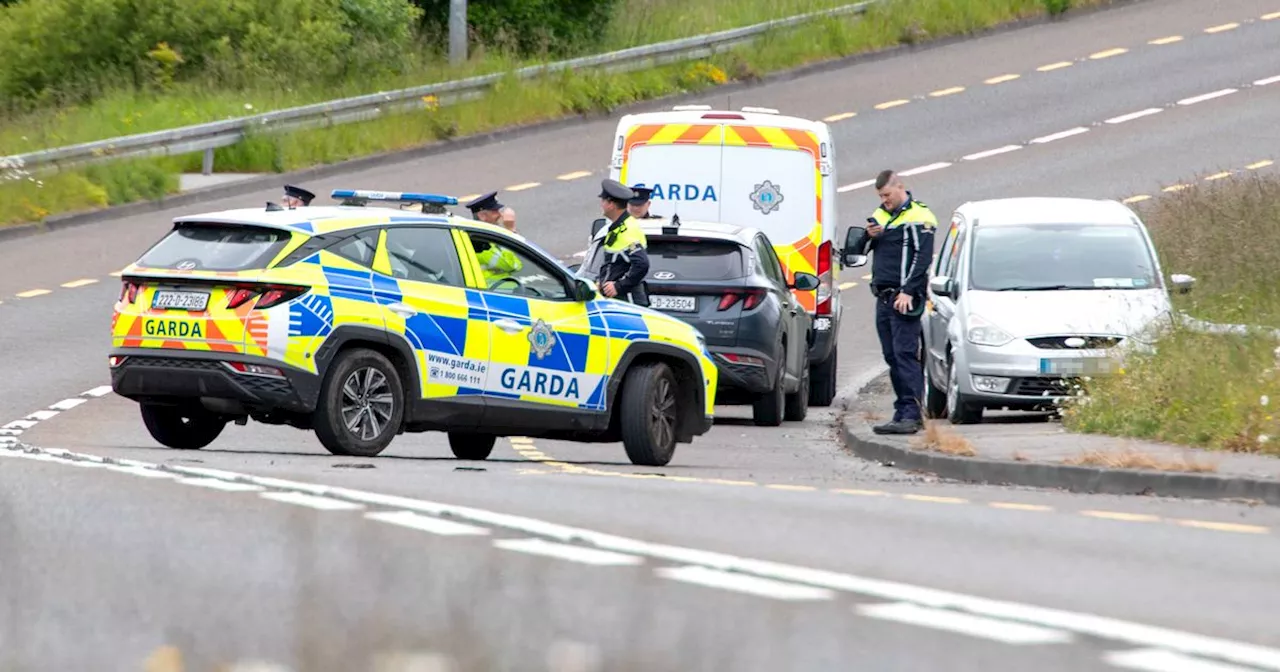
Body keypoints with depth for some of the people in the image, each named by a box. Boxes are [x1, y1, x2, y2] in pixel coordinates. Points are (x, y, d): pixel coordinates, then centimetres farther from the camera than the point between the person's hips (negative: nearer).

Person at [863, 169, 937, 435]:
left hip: (905, 298, -8)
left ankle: (912, 415, -17)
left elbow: (922, 258, -13)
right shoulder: (881, 215, 19)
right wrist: (870, 236, 0)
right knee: (892, 357, 8)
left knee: (905, 354, -14)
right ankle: (903, 413, 11)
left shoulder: (918, 217, -6)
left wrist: (908, 292, -21)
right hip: (883, 297, 8)